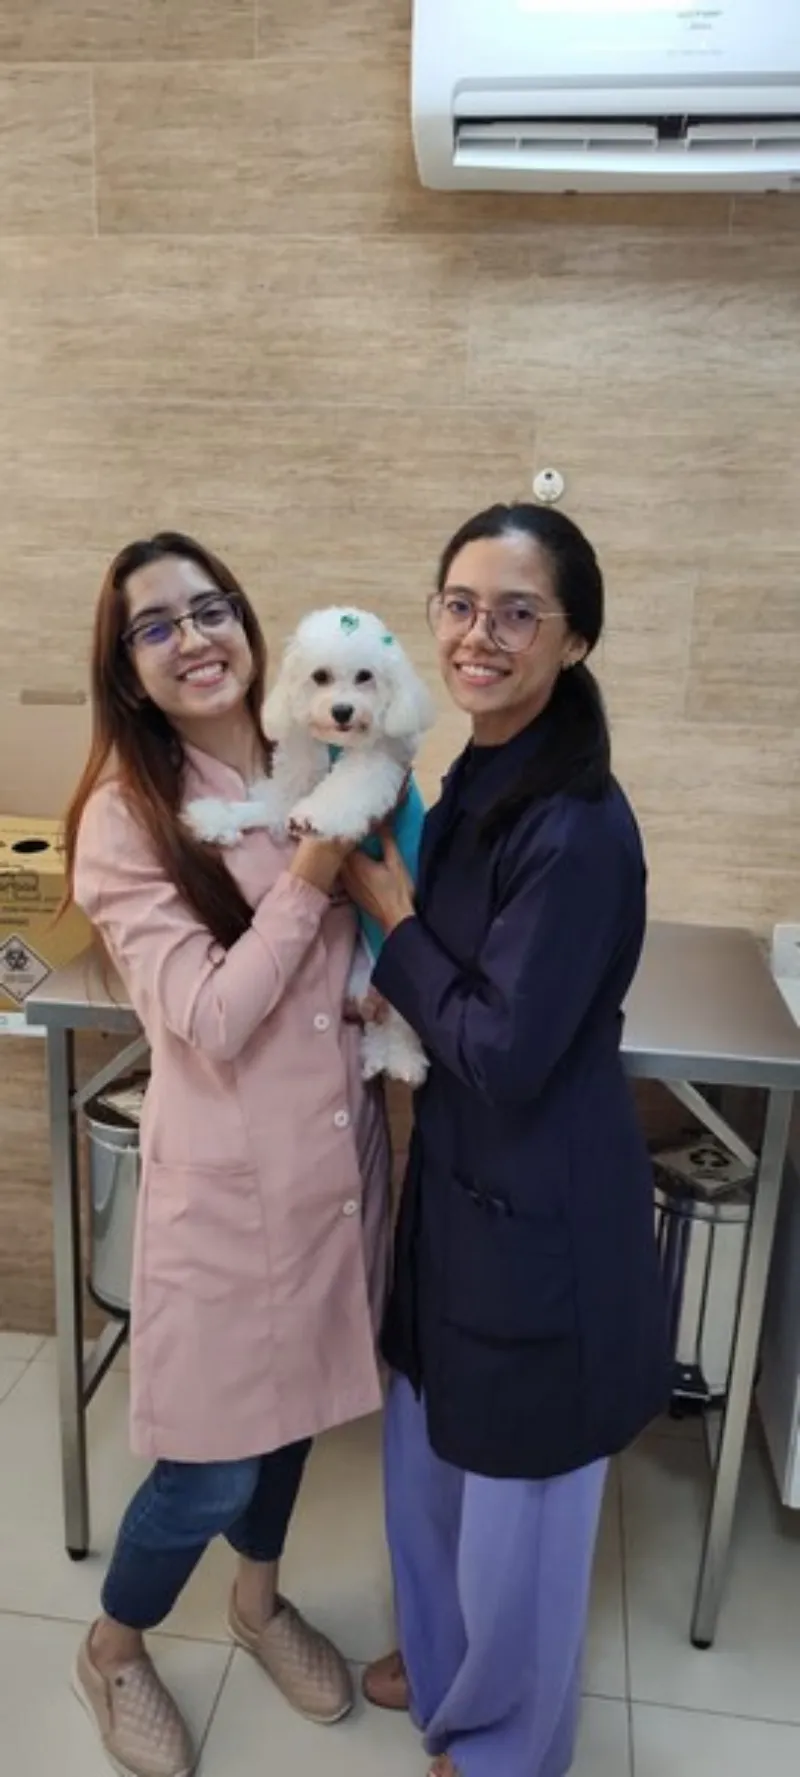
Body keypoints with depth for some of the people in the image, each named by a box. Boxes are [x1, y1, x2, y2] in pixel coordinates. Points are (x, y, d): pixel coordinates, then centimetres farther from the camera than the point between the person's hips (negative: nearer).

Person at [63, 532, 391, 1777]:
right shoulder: (125, 818, -15)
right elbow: (211, 1018, -23)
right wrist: (313, 870, -22)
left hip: (338, 1149, 5)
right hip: (228, 1175, -5)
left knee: (294, 1400, 25)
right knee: (212, 1460, 10)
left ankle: (259, 1597, 54)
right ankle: (113, 1650, 43)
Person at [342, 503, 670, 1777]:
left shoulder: (577, 825, -26)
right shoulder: (481, 778, 2)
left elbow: (506, 1053, -23)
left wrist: (390, 918, -15)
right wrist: (391, 974, -3)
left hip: (541, 1205, -8)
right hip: (461, 1172, 9)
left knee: (518, 1490, 16)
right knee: (431, 1450, 27)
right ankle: (443, 1651, 55)